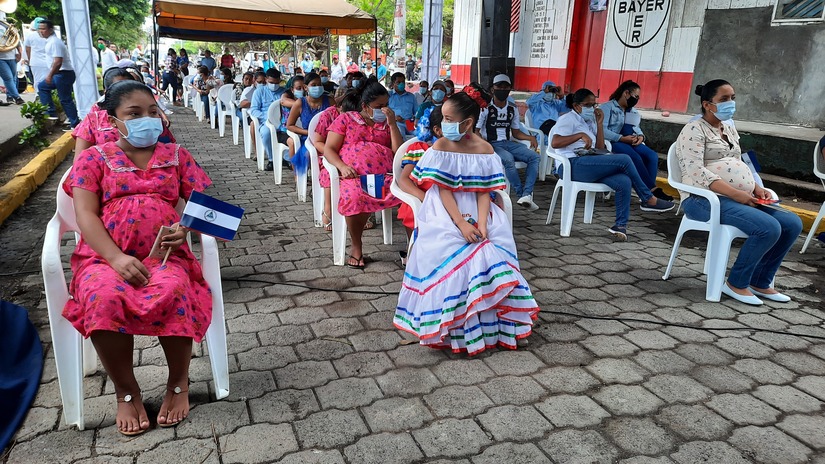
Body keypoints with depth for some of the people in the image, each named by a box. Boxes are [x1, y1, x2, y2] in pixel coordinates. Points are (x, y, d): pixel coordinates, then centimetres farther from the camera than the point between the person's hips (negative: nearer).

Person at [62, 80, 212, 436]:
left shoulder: (176, 156, 17)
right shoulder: (94, 159, 12)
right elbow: (85, 215, 0)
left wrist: (188, 228, -14)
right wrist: (117, 258, -18)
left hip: (165, 254, 0)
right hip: (105, 256, 0)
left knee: (172, 292, -35)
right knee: (104, 297, -35)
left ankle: (178, 383, -8)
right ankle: (126, 392, -10)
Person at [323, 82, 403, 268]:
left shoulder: (386, 123, 24)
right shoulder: (346, 119, 15)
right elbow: (328, 149, 9)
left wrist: (392, 123, 5)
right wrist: (342, 167, -11)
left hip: (385, 176, 3)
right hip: (354, 176, -3)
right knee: (355, 197, -38)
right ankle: (356, 246, -13)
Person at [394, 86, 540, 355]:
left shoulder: (484, 150, 0)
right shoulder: (441, 147, -4)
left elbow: (484, 192, -3)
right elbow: (444, 191, -10)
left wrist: (481, 224, -19)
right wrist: (462, 224, -21)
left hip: (476, 210, 2)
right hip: (446, 212, -2)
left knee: (494, 250, -20)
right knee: (450, 252, -25)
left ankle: (491, 320, -3)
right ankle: (453, 325, -9)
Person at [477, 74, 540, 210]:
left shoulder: (513, 109, 16)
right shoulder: (486, 108, 0)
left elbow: (515, 132, 20)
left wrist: (530, 137, 0)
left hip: (507, 143, 6)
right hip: (491, 144, -6)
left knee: (534, 156, -18)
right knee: (508, 159, -37)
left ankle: (526, 194, -30)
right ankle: (521, 195, -25)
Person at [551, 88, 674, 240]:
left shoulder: (589, 122, 29)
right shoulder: (568, 119, 5)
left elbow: (600, 149, 18)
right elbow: (555, 143, -13)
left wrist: (599, 124, 13)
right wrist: (581, 135, -19)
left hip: (589, 166, 8)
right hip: (575, 165, -8)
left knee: (624, 181, -18)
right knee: (624, 160, -18)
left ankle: (620, 224, -14)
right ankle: (648, 200, -5)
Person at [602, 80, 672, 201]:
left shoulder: (633, 111, 27)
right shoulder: (608, 107, 2)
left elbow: (637, 128, 22)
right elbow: (602, 129, -13)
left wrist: (641, 136, -4)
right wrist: (623, 138, -21)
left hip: (632, 142, 7)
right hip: (614, 142, -7)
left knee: (652, 156, -19)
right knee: (635, 158, -32)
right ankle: (653, 190, -30)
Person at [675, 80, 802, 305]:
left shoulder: (730, 129, 22)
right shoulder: (695, 130, -6)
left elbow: (737, 165, 25)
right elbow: (697, 172, -18)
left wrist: (755, 188, 4)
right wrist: (735, 193, -24)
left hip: (740, 197, 9)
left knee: (792, 223, -5)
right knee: (768, 228, -26)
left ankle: (760, 283, 6)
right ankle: (736, 284, -8)